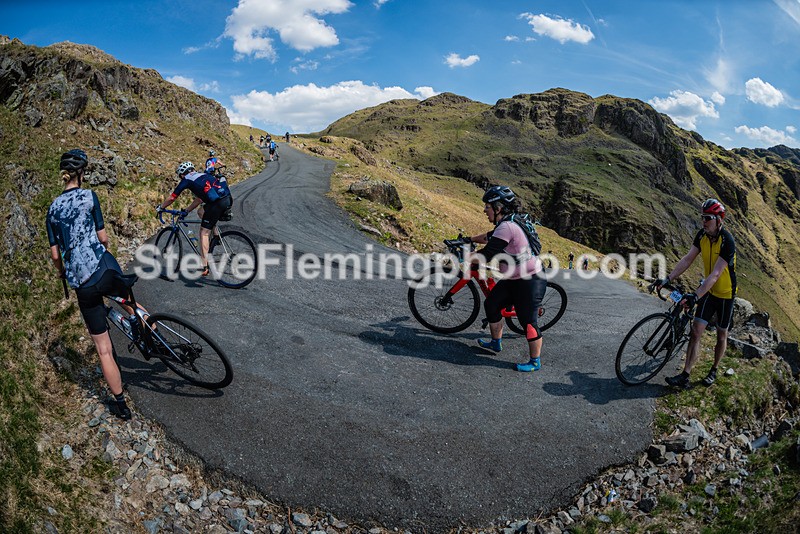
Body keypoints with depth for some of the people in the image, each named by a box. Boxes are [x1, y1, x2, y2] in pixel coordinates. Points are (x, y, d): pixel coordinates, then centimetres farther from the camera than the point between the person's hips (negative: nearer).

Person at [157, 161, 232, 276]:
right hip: (229, 199, 7)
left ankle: (204, 267, -5)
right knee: (202, 213, 31)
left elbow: (172, 198, 20)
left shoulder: (186, 180, 13)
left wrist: (160, 208, 36)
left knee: (204, 232, 2)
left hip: (218, 202, -7)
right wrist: (186, 210, 48)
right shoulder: (202, 175, 32)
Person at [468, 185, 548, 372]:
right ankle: (496, 343, 33)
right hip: (513, 279, 11)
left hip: (530, 282, -11)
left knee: (528, 321, -3)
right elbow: (489, 237, 25)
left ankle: (535, 362, 13)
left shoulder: (506, 227, -25)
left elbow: (486, 255, -25)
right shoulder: (506, 224, 6)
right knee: (491, 305, 16)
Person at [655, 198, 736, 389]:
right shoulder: (702, 235, -8)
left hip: (725, 294, -5)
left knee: (721, 335, 12)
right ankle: (685, 376, -6)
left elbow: (715, 275, -33)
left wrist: (696, 296, -42)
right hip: (709, 290, 5)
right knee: (696, 331, -4)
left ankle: (714, 371, 32)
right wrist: (668, 278, -18)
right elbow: (687, 259, -7)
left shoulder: (727, 241, -27)